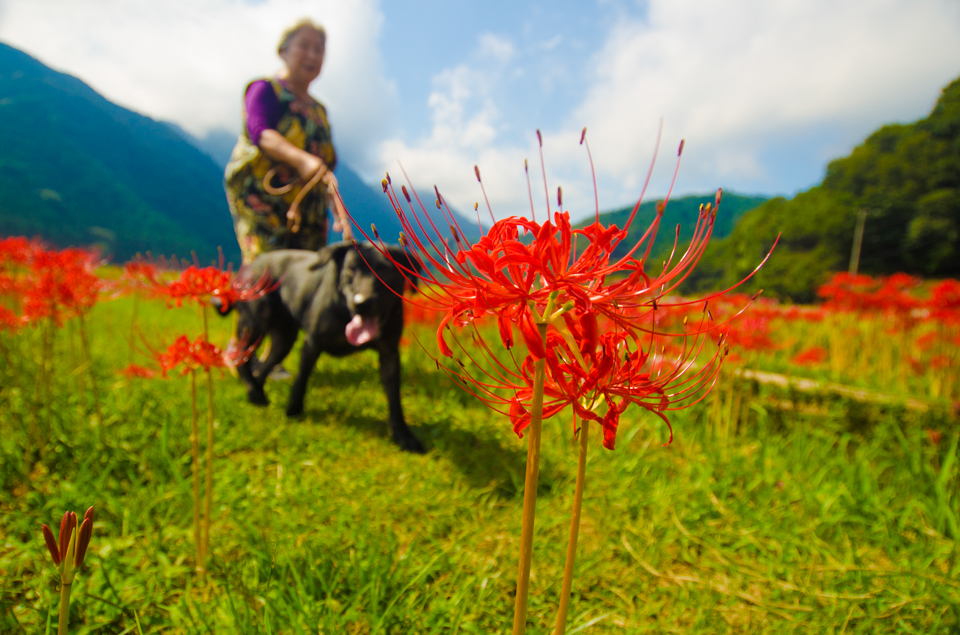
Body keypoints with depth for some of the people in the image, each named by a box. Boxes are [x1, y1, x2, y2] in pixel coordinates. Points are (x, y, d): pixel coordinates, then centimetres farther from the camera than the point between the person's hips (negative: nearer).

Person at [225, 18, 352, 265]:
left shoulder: (319, 110, 24)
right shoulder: (265, 89, 7)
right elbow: (259, 132, -14)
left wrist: (339, 210, 9)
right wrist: (301, 159, -32)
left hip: (310, 217, 6)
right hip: (262, 202, -5)